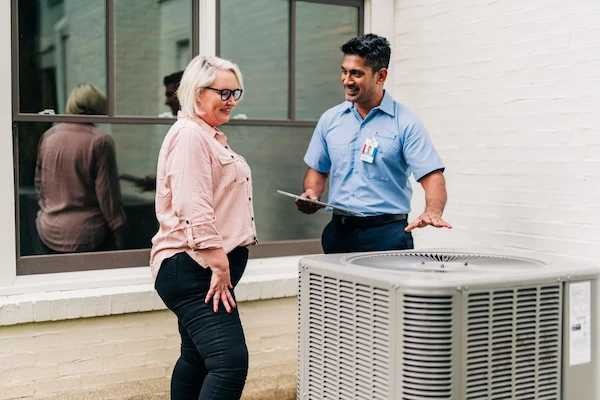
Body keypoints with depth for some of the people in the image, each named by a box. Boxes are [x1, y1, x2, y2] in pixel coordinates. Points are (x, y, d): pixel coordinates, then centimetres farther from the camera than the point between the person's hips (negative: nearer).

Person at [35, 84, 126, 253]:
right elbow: (107, 194, -12)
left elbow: (39, 183, 14)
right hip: (85, 235, -5)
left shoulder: (48, 136, 4)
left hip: (48, 233, 5)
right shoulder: (100, 141, -14)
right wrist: (118, 232, -2)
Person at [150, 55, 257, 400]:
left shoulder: (212, 136, 20)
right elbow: (194, 209, -22)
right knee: (231, 363, -19)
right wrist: (219, 268, -22)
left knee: (197, 359, 18)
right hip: (195, 270, -11)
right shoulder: (189, 134, -13)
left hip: (210, 269, 11)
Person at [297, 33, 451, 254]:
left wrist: (432, 212, -30)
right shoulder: (330, 119, 8)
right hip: (339, 231, 4)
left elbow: (432, 176, -11)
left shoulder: (406, 123, -6)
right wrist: (311, 194, -3)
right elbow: (318, 169, 18)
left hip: (387, 233, -4)